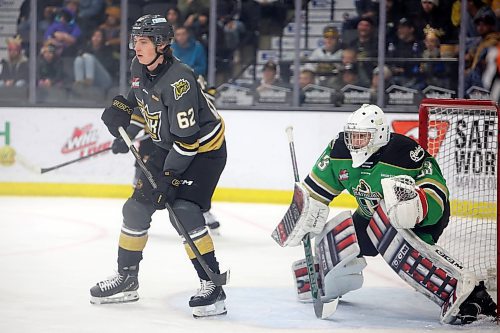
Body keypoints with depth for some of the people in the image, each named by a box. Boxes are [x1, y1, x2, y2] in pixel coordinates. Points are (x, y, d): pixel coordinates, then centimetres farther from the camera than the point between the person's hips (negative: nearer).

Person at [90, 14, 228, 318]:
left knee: (183, 211, -22)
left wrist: (168, 177, -29)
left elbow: (187, 137, -30)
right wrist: (121, 108, 3)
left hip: (204, 148, -9)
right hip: (169, 147, 9)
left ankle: (213, 287, -18)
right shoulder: (140, 68, -4)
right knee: (137, 207, 7)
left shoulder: (179, 80, -30)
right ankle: (127, 277, 23)